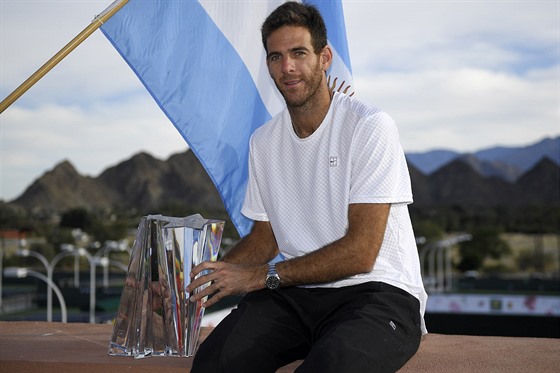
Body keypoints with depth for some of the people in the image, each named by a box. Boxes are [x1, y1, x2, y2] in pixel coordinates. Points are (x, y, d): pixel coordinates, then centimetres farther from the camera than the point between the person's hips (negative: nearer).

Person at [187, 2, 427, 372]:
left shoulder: (370, 127, -9)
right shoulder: (263, 141, 12)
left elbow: (360, 251, -14)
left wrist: (260, 275, -16)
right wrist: (205, 276, 2)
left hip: (377, 290, -4)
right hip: (296, 293, 5)